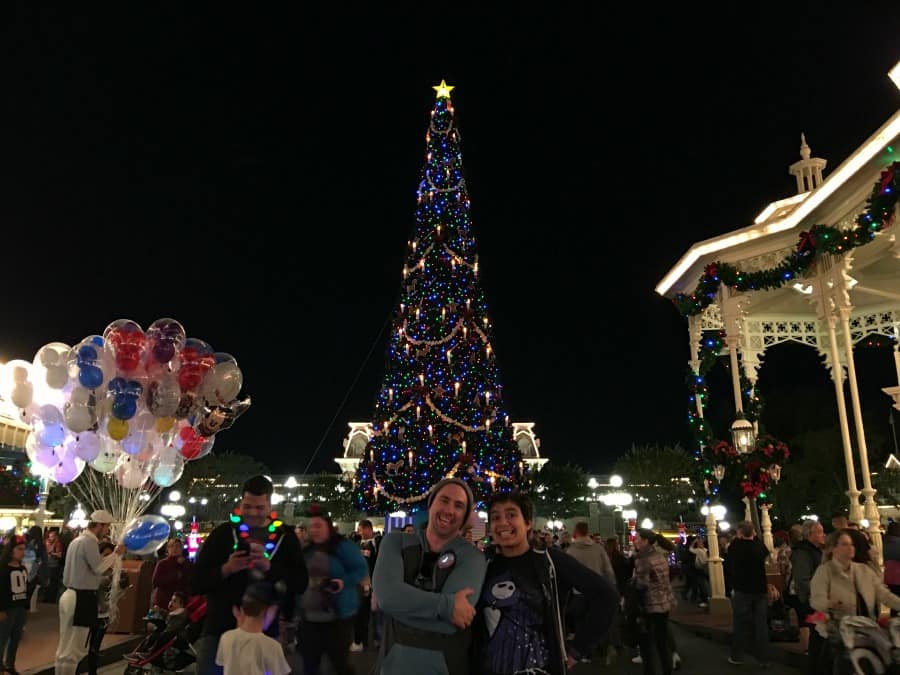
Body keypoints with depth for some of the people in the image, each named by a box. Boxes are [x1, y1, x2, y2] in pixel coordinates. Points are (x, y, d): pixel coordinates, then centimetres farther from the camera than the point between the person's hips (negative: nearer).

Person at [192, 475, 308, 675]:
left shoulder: (285, 537, 2)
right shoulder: (222, 533, 0)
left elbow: (301, 583, -3)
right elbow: (195, 583, -1)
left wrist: (270, 567, -18)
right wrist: (225, 569, -19)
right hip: (219, 629, -1)